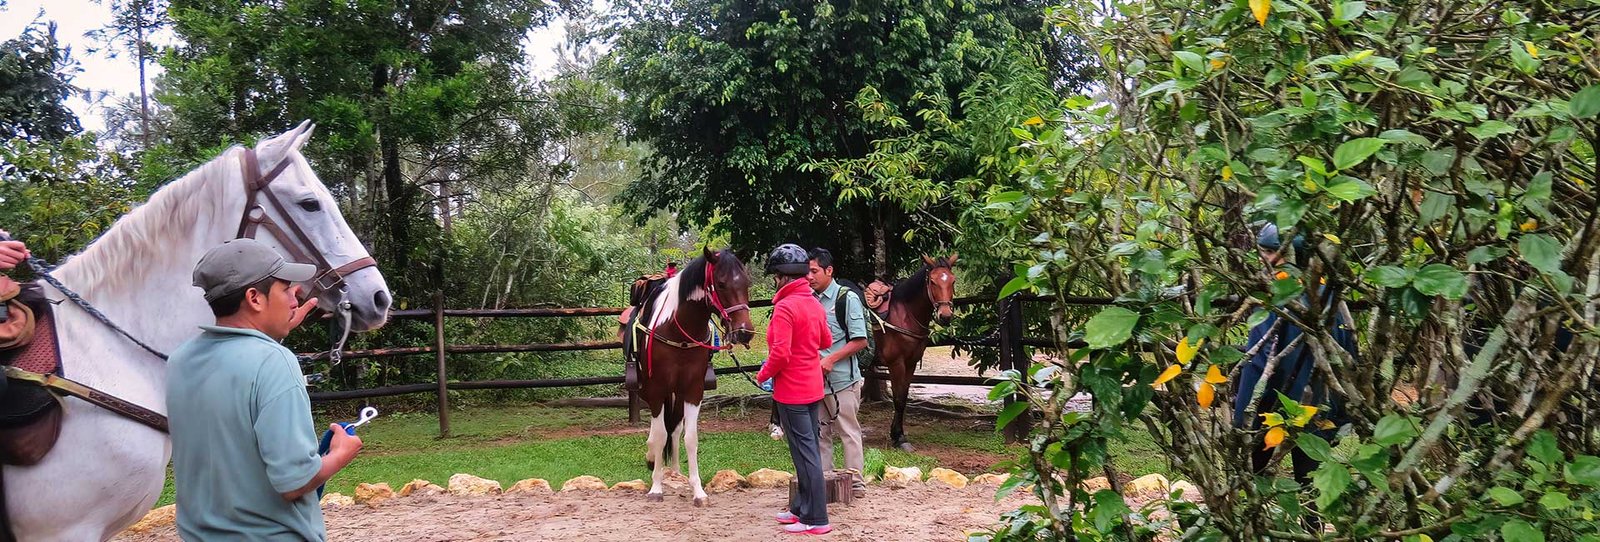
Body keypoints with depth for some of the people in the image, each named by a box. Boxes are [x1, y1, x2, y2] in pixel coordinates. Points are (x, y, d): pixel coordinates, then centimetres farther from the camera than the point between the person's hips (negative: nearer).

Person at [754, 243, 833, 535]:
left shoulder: (784, 307, -20)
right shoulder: (815, 304, 6)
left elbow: (780, 354, -24)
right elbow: (826, 341, 18)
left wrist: (763, 374, -9)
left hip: (792, 391, -8)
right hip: (813, 387, 9)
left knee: (804, 452, -3)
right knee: (807, 448, 16)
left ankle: (815, 519, 2)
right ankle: (801, 507, 27)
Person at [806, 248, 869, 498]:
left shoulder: (847, 298, -7)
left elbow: (860, 341, -10)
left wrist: (830, 359, -19)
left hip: (842, 379, -6)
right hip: (815, 380, 6)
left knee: (849, 432, 2)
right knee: (820, 434, 12)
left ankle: (855, 482, 11)